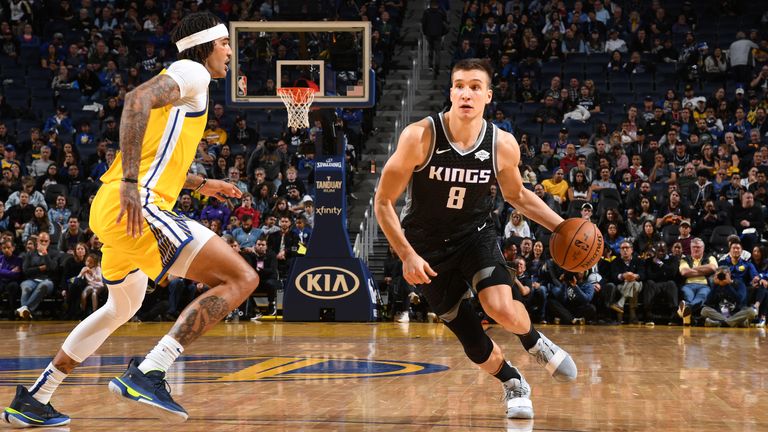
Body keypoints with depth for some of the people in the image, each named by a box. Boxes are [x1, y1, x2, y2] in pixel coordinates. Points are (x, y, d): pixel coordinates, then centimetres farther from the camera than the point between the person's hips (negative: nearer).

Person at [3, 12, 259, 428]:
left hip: (118, 208, 11)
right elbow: (137, 98, -22)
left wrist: (200, 184, 39)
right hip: (139, 206, -11)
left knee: (122, 307, 31)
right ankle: (147, 374, -24)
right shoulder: (192, 72, -2)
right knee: (242, 278, -14)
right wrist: (131, 183, -28)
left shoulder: (181, 83, 27)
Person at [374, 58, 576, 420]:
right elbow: (383, 202, -14)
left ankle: (534, 342, 10)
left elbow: (516, 195, 8)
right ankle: (513, 385, 33)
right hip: (429, 247, -1)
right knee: (477, 348, 1)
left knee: (501, 309, -26)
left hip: (475, 234, 1)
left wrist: (562, 226, -3)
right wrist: (407, 255, -20)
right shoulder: (420, 137, -23)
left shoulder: (503, 145, -14)